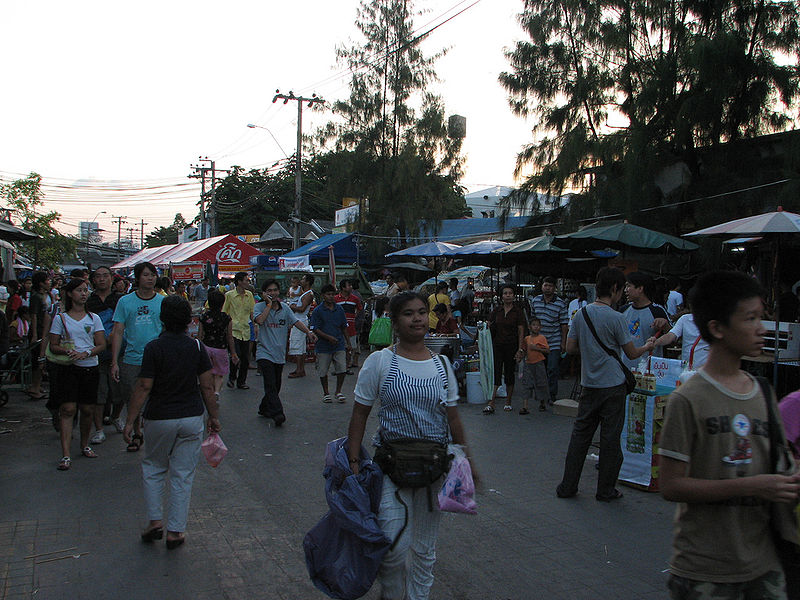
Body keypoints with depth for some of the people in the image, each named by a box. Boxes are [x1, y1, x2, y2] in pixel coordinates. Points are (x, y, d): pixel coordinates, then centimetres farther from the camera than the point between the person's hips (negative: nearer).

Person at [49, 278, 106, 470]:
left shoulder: (93, 318, 10)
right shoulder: (60, 318, 7)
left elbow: (102, 344, 4)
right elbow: (53, 346, 4)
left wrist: (85, 353, -14)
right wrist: (67, 351, -16)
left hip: (89, 367, 2)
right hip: (67, 368, -2)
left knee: (88, 410, 5)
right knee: (68, 409, -10)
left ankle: (85, 445, 26)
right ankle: (65, 455, -11)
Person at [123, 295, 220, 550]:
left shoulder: (154, 347, -11)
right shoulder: (196, 346, -3)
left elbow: (144, 387, -11)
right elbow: (207, 386, -2)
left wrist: (130, 420, -4)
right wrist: (214, 416, 8)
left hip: (159, 419, -1)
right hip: (192, 418, 2)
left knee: (153, 469, 20)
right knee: (183, 475, 8)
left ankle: (155, 521, 17)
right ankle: (175, 531, 12)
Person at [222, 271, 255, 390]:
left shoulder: (249, 295, 9)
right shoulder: (229, 295, -4)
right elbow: (224, 313, 1)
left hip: (245, 331, 4)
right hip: (233, 330, -4)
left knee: (245, 358, 4)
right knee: (236, 355, -14)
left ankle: (241, 381, 19)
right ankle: (231, 377, 11)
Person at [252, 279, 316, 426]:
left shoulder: (285, 308, 9)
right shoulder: (260, 307, -3)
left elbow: (296, 321, 0)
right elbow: (260, 320, -22)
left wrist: (308, 332, -16)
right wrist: (269, 304, -16)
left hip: (280, 354, 5)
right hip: (264, 352, -5)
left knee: (276, 386, 14)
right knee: (271, 385, -16)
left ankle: (264, 408, 33)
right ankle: (277, 413, -22)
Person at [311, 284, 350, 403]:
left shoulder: (339, 309, 8)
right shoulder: (318, 311, -4)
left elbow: (344, 327, 16)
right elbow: (315, 329, -8)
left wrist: (348, 342, 15)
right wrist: (328, 337, -18)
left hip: (339, 345, 3)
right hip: (323, 347, -2)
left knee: (342, 369, -3)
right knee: (323, 372, 6)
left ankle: (338, 391, 16)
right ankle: (326, 393, 24)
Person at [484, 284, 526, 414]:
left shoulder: (518, 311, -2)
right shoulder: (496, 310, 4)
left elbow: (521, 331, -4)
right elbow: (489, 326, 16)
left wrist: (520, 349, -9)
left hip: (512, 346, -1)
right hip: (497, 346, 1)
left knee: (509, 373, 6)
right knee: (496, 373, -6)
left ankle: (508, 402, 20)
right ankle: (491, 404, -9)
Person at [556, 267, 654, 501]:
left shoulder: (581, 314, 2)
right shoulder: (615, 318, -14)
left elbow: (570, 347, 6)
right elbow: (631, 353, -6)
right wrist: (647, 347, 14)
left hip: (589, 385, 5)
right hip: (612, 386, -5)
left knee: (580, 434, 11)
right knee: (610, 438, 6)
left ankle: (568, 486, 16)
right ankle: (605, 490, 16)